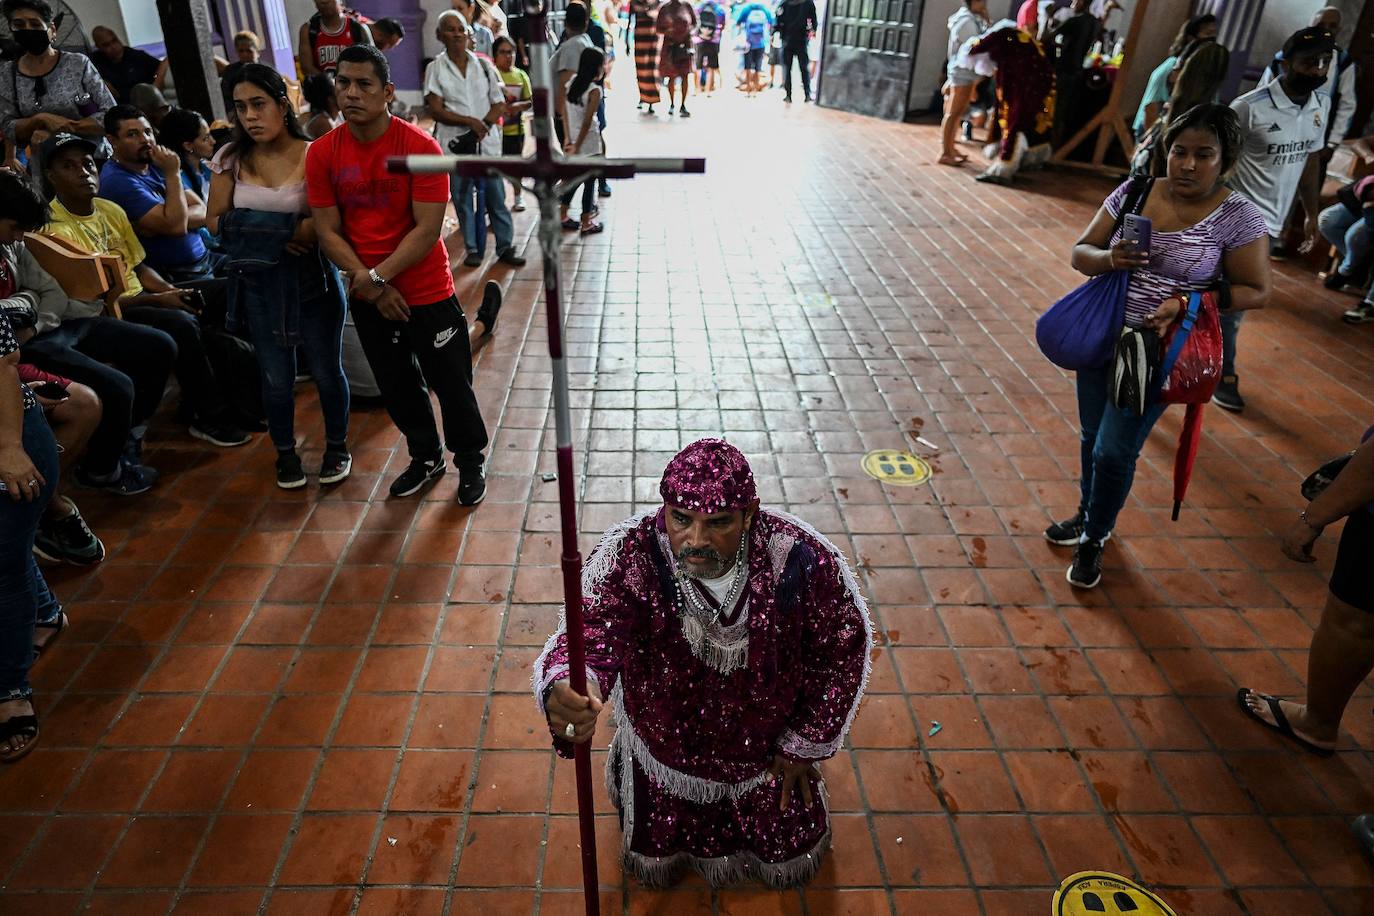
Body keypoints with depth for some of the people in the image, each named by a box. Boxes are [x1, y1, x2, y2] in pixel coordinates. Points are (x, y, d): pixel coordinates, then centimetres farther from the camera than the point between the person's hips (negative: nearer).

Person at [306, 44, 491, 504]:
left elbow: (427, 229, -18)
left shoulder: (420, 147, -15)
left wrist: (378, 276, -20)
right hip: (366, 295, 4)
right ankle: (426, 457, 38)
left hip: (426, 292, -4)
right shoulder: (322, 153, -4)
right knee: (397, 384, 17)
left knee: (450, 382, 6)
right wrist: (370, 286, -14)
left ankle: (470, 460, 28)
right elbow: (328, 231, -4)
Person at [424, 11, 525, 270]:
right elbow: (436, 110, -6)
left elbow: (499, 104, 5)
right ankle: (473, 249, 12)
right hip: (455, 143, -1)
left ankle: (505, 247, 10)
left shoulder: (484, 65, 7)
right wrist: (471, 122, -17)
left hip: (487, 142, 1)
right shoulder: (435, 68, 1)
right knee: (463, 198, 4)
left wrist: (482, 127, -12)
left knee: (496, 196, 2)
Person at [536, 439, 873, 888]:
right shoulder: (628, 556, -34)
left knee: (790, 867, 23)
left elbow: (845, 646, -15)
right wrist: (565, 691, -71)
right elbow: (590, 632, -47)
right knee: (653, 867, 23)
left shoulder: (801, 559, -31)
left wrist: (805, 744, -6)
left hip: (766, 748, 1)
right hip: (664, 746, 0)